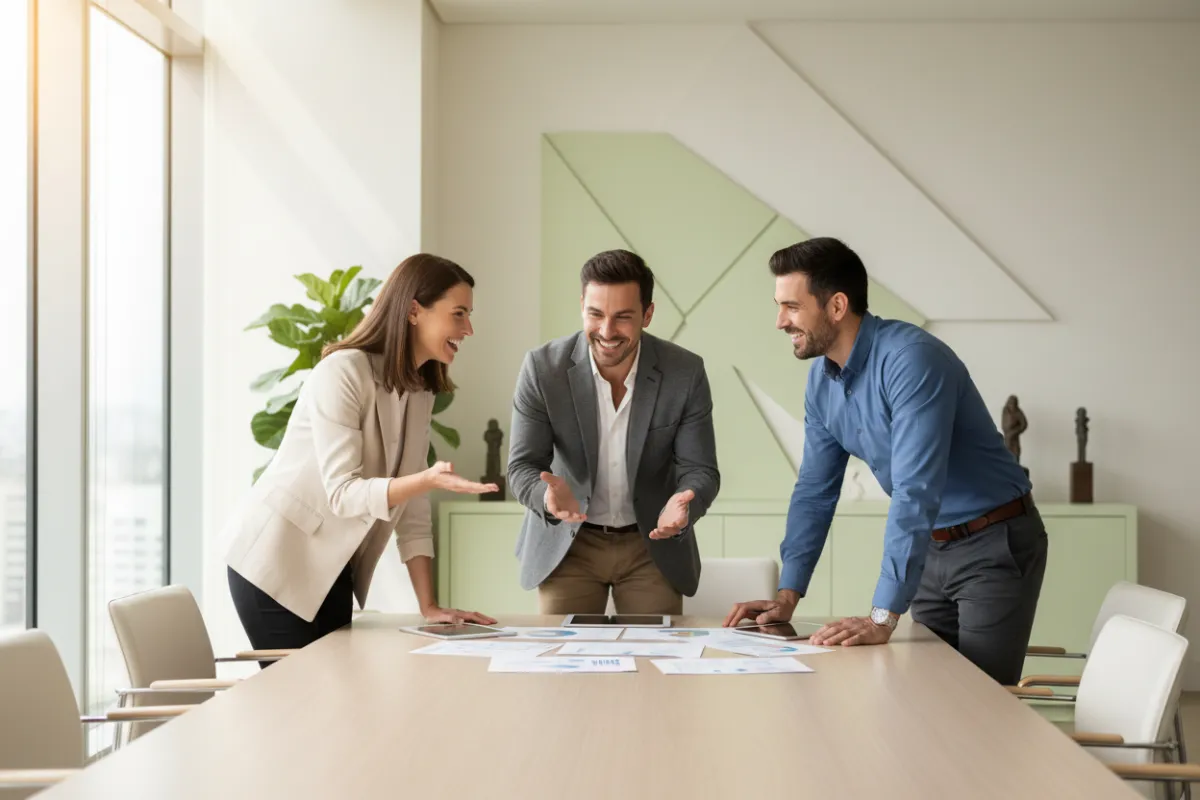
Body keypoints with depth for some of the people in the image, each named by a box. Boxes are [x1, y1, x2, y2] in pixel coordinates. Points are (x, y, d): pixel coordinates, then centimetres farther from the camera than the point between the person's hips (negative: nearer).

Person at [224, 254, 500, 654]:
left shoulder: (420, 392, 5)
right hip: (275, 561, -8)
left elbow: (413, 512, 4)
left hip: (332, 570, 8)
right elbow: (343, 493, -24)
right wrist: (430, 480, -38)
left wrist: (429, 605, -4)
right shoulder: (343, 372, -18)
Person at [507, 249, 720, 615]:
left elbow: (700, 470, -11)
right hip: (568, 543, 0)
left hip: (653, 544, 1)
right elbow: (523, 466, -14)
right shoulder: (543, 367, -16)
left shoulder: (685, 373, -15)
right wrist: (549, 494, -38)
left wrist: (682, 505, -35)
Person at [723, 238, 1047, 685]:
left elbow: (915, 492, -32)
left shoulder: (911, 359, -27)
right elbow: (815, 491, 9)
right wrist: (787, 596, 0)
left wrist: (882, 619, -35)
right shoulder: (821, 380, 0)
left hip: (995, 545, -7)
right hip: (931, 548, 7)